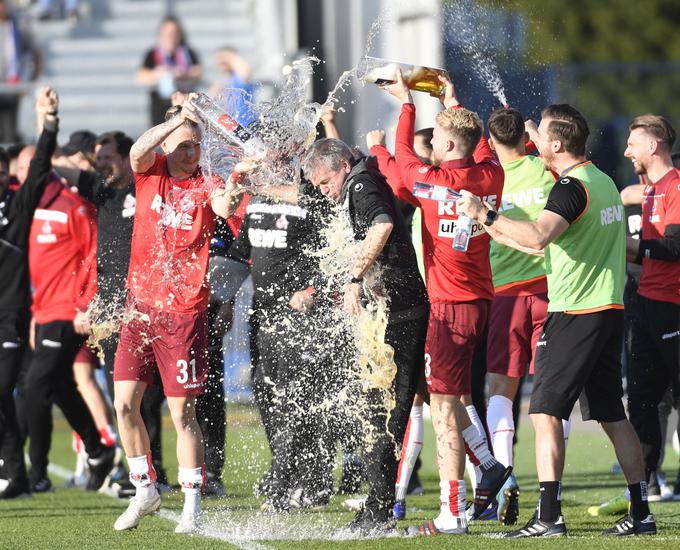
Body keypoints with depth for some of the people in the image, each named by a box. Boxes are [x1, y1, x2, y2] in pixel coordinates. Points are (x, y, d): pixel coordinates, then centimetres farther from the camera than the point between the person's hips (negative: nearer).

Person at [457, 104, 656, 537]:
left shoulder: (572, 187, -14)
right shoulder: (605, 183, 15)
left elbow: (538, 236, -30)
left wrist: (485, 214, -22)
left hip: (574, 314, -9)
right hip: (610, 308, 9)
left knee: (546, 412, -7)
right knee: (612, 416, 12)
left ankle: (549, 516, -13)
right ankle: (641, 514, 11)